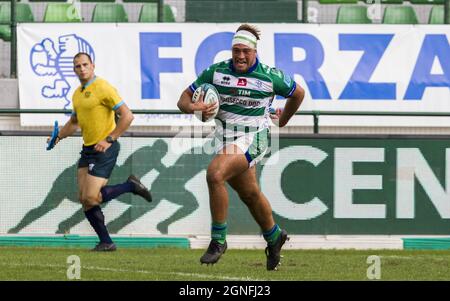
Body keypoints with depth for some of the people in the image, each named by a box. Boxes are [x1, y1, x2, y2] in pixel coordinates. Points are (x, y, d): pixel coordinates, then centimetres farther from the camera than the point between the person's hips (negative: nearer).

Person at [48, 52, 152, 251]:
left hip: (104, 149, -8)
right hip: (87, 149, 8)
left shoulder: (102, 88, -13)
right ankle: (106, 242, 9)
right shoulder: (77, 93, 14)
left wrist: (109, 140, -19)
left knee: (91, 198, -15)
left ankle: (131, 186, 5)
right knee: (84, 199, 1)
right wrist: (59, 136, 12)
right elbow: (74, 122, 30)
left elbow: (127, 116, -17)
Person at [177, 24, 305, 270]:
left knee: (215, 175, -27)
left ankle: (218, 240, -16)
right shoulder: (215, 72, -1)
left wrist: (283, 120, 20)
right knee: (249, 193, 18)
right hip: (226, 137, 5)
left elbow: (297, 93, 12)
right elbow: (184, 99, 1)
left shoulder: (270, 76, -7)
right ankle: (274, 237, 44)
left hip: (252, 139, -5)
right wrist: (193, 107, -22)